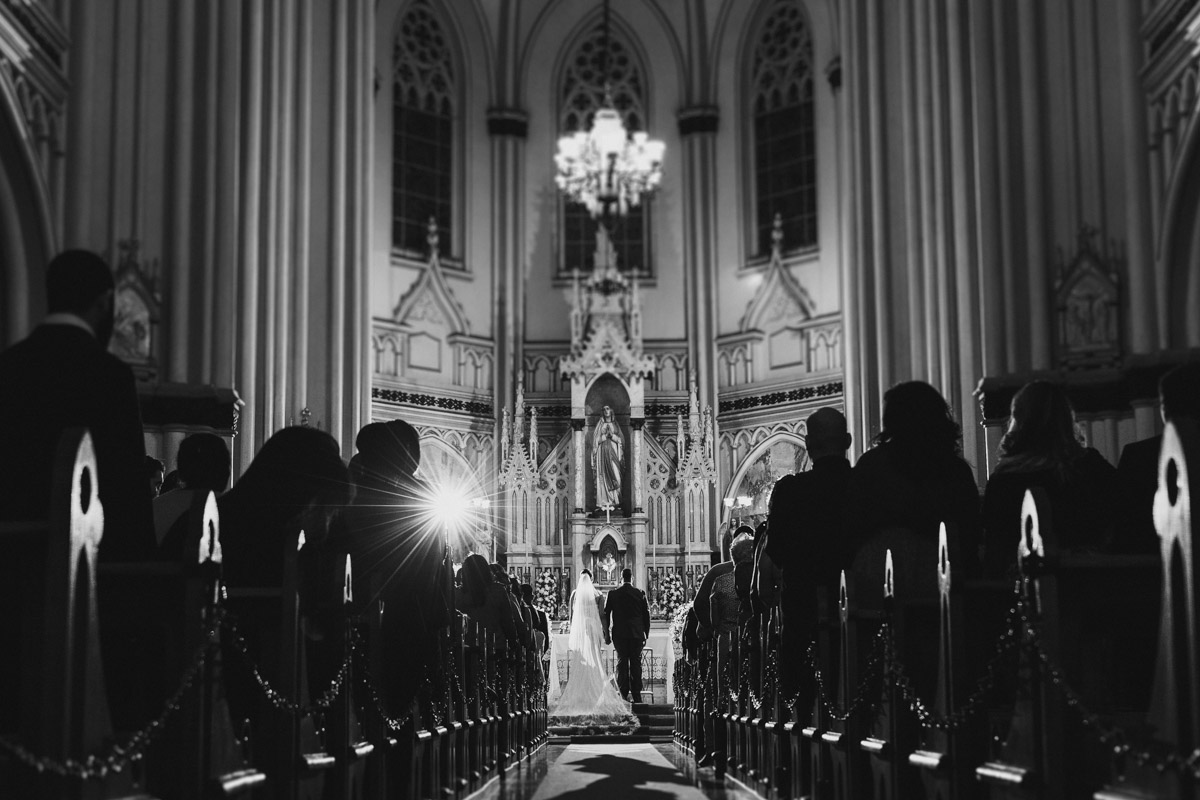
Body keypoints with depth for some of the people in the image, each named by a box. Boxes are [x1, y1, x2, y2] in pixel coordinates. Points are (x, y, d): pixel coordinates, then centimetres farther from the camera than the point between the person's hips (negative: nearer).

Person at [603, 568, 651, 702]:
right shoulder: (640, 593, 0)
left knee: (622, 663, 4)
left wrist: (606, 634, 8)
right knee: (636, 663, 4)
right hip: (637, 634, 0)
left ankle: (623, 694, 2)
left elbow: (606, 614, 1)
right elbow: (646, 615, 3)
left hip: (619, 634, 0)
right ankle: (636, 694, 3)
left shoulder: (612, 594, 0)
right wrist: (646, 635, 10)